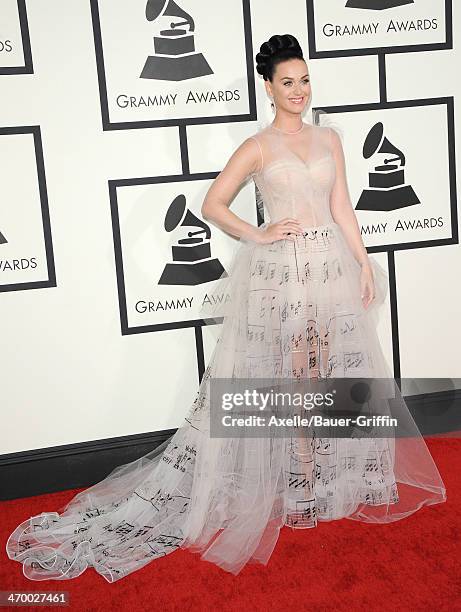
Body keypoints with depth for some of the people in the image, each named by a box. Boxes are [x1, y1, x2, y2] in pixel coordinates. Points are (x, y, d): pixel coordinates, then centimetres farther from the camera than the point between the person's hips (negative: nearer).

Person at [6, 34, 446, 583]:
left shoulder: (329, 138, 12)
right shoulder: (257, 147, -1)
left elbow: (342, 206, 11)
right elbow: (212, 204, -2)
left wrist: (364, 263, 6)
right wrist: (258, 237, -10)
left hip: (332, 266, 5)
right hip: (281, 271, -4)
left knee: (332, 371, 10)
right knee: (294, 375, 3)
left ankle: (330, 472, 26)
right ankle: (302, 479, 18)